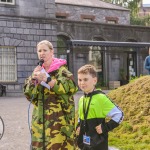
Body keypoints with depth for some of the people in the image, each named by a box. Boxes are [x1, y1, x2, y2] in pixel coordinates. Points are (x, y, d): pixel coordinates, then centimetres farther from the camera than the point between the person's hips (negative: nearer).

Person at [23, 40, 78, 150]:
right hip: (40, 118, 5)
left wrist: (46, 79, -21)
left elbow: (71, 87, -19)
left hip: (59, 118, -5)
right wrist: (33, 79, -7)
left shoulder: (61, 69, -2)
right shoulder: (38, 71, 14)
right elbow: (29, 95, 10)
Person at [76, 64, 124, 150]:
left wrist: (105, 128, -17)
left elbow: (119, 115, -15)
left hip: (98, 142, -7)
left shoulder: (100, 98, -15)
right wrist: (78, 127, 8)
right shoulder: (81, 99, 7)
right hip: (84, 141, 7)